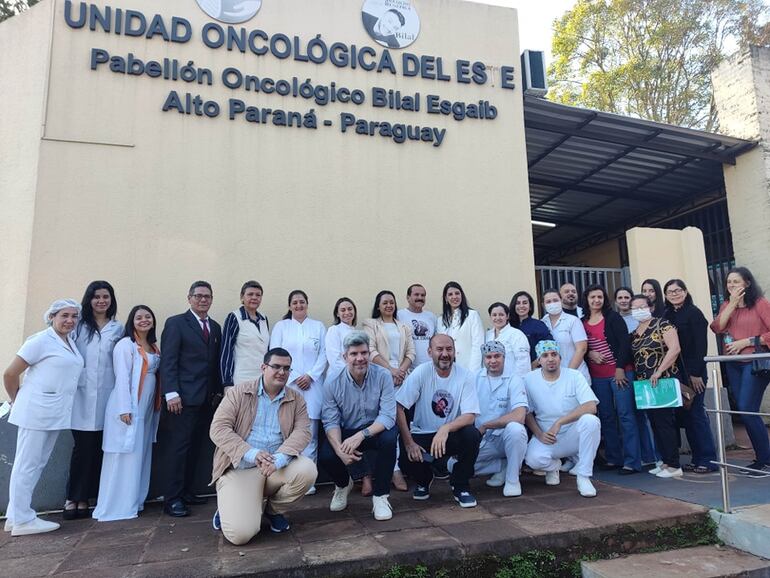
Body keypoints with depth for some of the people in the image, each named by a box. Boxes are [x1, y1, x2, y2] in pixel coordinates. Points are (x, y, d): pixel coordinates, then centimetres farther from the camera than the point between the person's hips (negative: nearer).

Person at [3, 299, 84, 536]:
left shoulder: (71, 342, 11)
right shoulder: (41, 341, -11)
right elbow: (10, 374, -7)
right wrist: (16, 400, 5)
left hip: (56, 414, 8)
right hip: (36, 412, -8)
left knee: (38, 464, 14)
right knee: (27, 465, 1)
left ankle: (15, 516, 24)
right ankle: (22, 520, 9)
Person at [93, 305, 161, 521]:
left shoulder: (154, 347, 13)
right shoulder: (126, 344, -9)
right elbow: (122, 377, -14)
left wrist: (156, 407, 9)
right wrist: (125, 409, -20)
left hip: (147, 409, 8)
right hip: (129, 408, -7)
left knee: (140, 455, 11)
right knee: (124, 456, -2)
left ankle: (133, 501, 21)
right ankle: (117, 506, 7)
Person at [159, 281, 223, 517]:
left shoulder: (215, 327, 15)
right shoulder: (176, 323, -2)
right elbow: (168, 361, -9)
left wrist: (218, 390, 10)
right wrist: (171, 393, -16)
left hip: (206, 399, 6)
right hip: (182, 398, -6)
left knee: (195, 447, 9)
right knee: (177, 447, -2)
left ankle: (186, 491, 19)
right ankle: (172, 499, 6)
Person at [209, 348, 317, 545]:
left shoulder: (296, 399, 7)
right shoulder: (238, 393, 1)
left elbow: (302, 431, -6)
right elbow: (218, 428, -8)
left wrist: (279, 458, -27)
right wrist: (250, 453, -23)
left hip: (278, 466, 3)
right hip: (240, 467, -3)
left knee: (307, 470, -26)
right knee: (240, 533, -22)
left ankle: (274, 509, 5)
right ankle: (230, 509, 17)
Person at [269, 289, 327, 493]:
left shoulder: (318, 326, 12)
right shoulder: (281, 326, 9)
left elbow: (324, 355, 6)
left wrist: (310, 376, -6)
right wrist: (295, 377, -6)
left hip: (312, 385, 1)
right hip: (287, 384, -1)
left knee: (310, 432, -2)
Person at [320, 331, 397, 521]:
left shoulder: (383, 376, -14)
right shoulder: (333, 384, -10)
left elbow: (388, 416, -21)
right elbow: (331, 422, -11)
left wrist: (361, 435, -35)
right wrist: (340, 449, -30)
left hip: (376, 430, -1)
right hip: (345, 433, 1)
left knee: (389, 439, -33)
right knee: (325, 457, -25)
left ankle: (380, 496, -9)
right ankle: (343, 484, 15)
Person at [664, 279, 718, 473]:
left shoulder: (694, 313, -6)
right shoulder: (667, 315, 11)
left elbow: (701, 345, -11)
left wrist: (696, 373, -16)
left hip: (693, 372, -6)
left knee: (696, 414, -3)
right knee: (684, 415, 8)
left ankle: (708, 460, 6)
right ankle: (697, 459, 16)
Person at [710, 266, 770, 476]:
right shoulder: (726, 306, 11)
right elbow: (717, 328, -6)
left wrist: (746, 342, -14)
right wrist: (732, 303, -11)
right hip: (733, 364, 6)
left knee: (747, 410, -12)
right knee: (744, 411, 9)